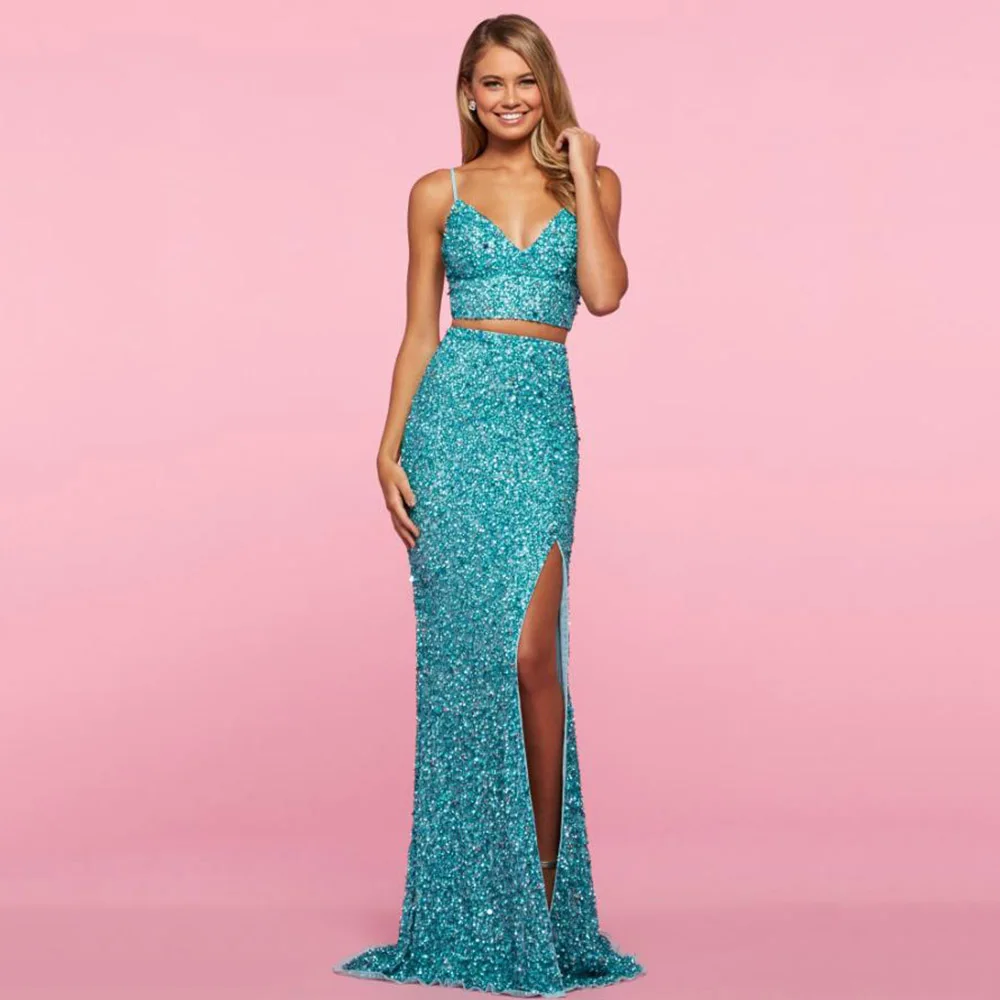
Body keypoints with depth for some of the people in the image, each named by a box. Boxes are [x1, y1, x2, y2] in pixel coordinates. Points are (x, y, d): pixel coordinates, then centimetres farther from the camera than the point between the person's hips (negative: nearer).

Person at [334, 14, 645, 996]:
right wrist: (389, 447, 1)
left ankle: (541, 889, 1)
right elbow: (418, 333, 10)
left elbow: (604, 292, -6)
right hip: (453, 415, 0)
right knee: (464, 644, -2)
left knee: (528, 648, -12)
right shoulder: (439, 194, 11)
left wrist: (578, 172, -1)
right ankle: (470, 905, 9)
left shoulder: (591, 182, 12)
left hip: (540, 420, 0)